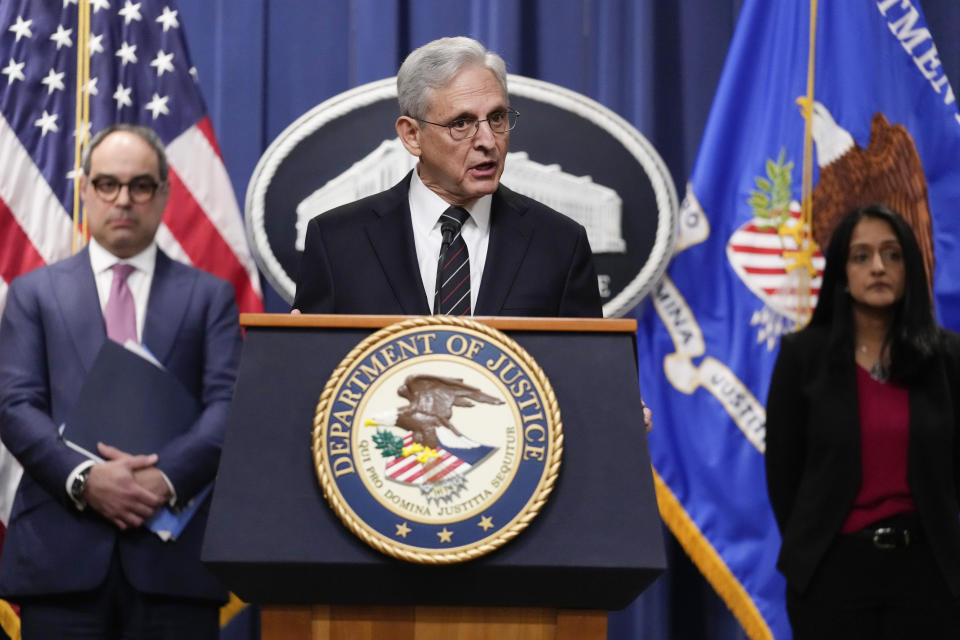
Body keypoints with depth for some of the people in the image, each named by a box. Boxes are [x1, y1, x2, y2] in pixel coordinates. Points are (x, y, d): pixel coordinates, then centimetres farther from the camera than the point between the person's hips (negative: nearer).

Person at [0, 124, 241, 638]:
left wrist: (166, 477, -16)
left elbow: (228, 403, 1)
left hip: (175, 554, 0)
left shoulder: (209, 296, 13)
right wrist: (84, 479, -14)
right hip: (61, 551, 0)